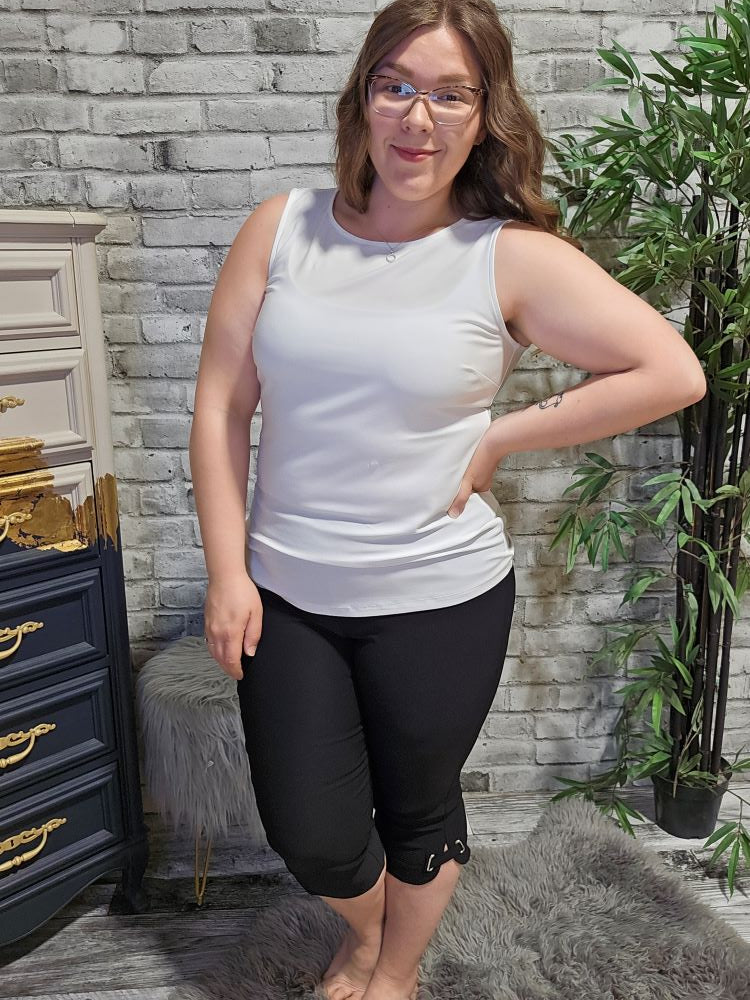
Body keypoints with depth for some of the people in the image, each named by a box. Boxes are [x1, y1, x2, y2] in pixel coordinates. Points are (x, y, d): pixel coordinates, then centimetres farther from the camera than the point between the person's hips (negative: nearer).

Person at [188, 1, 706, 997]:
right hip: (285, 595, 3)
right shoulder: (284, 226, -1)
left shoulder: (513, 258, -8)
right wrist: (227, 571, -3)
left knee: (418, 814, 18)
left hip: (440, 599, -2)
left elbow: (673, 373, -11)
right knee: (311, 836, 14)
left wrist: (498, 438, -12)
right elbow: (221, 403, 0)